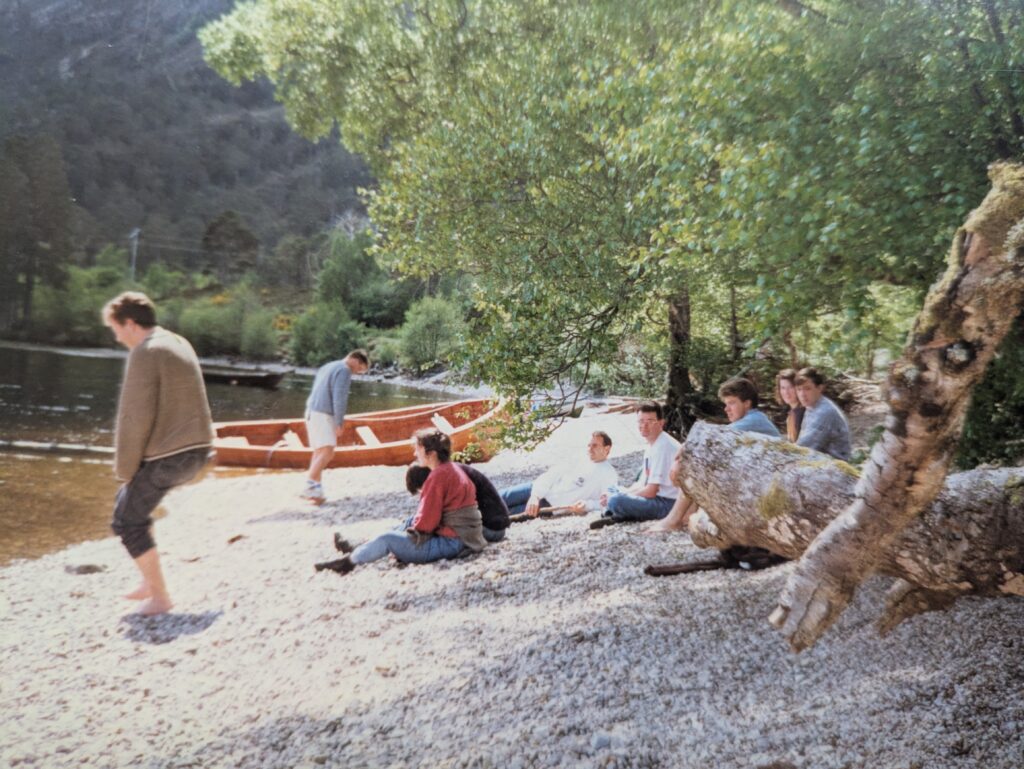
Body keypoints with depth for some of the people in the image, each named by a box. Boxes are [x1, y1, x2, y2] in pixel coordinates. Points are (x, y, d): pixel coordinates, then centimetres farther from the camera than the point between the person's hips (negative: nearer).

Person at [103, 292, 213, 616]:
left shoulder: (145, 353, -14)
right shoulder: (179, 344, 14)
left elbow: (135, 418, -16)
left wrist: (125, 467, -4)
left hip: (165, 455, -9)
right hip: (195, 449, 9)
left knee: (127, 522, 8)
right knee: (128, 501, 26)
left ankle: (159, 596, 14)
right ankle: (150, 581, 29)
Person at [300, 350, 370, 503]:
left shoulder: (328, 367, 21)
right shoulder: (344, 371, -9)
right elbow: (339, 399, -16)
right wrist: (339, 424, -14)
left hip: (312, 411, 10)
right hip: (323, 415, -10)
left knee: (319, 451, 12)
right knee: (327, 452, -15)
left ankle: (315, 489, 13)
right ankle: (310, 486, -24)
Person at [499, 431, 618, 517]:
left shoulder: (609, 475, -1)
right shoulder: (578, 462, 14)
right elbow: (551, 475, 5)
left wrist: (588, 505, -32)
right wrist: (535, 496, -11)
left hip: (552, 507, -5)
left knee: (507, 514, -19)